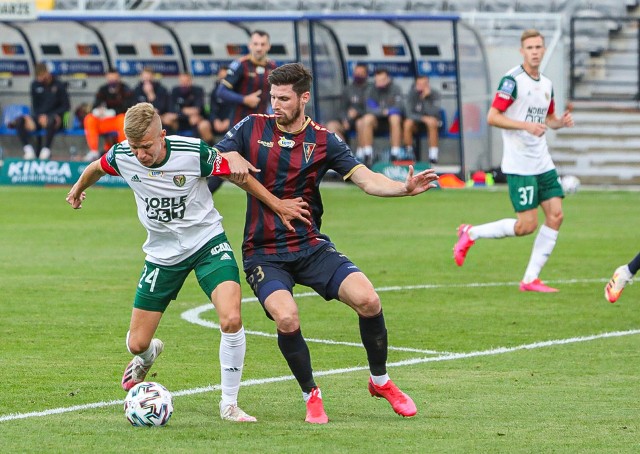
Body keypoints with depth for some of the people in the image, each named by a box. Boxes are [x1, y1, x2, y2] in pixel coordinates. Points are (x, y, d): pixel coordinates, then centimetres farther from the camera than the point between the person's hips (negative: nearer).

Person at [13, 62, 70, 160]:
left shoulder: (59, 86, -2)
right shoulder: (35, 85, 9)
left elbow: (65, 106, -1)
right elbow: (35, 105, 14)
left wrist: (47, 116, -12)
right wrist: (40, 116, -8)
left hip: (54, 117, -4)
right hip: (39, 117, 4)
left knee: (50, 121, -42)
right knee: (19, 121, -23)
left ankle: (46, 149, -35)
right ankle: (28, 149, -26)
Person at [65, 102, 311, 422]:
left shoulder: (193, 153, -24)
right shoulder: (122, 156, -16)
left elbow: (237, 173, -7)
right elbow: (97, 168, 10)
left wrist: (278, 205, -1)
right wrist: (78, 189, 30)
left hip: (207, 242, -3)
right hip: (163, 252, 3)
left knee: (231, 319, -26)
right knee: (137, 344, 3)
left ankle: (229, 404, -9)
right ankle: (148, 355, 44)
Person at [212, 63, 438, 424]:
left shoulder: (323, 141, 1)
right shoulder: (252, 129, 1)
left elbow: (366, 179, -7)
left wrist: (404, 188, -26)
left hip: (311, 246, 1)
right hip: (263, 253, -1)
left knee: (367, 299, -19)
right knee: (286, 318, -28)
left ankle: (381, 381, 6)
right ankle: (311, 395, -2)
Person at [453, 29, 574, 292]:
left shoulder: (546, 84, 13)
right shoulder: (512, 80, -11)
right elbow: (492, 117, -15)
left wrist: (562, 122, 3)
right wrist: (526, 125, -23)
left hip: (543, 164, 8)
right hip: (519, 166, -8)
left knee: (555, 216, -2)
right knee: (527, 226, -11)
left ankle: (531, 279, 4)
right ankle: (470, 234, 9)